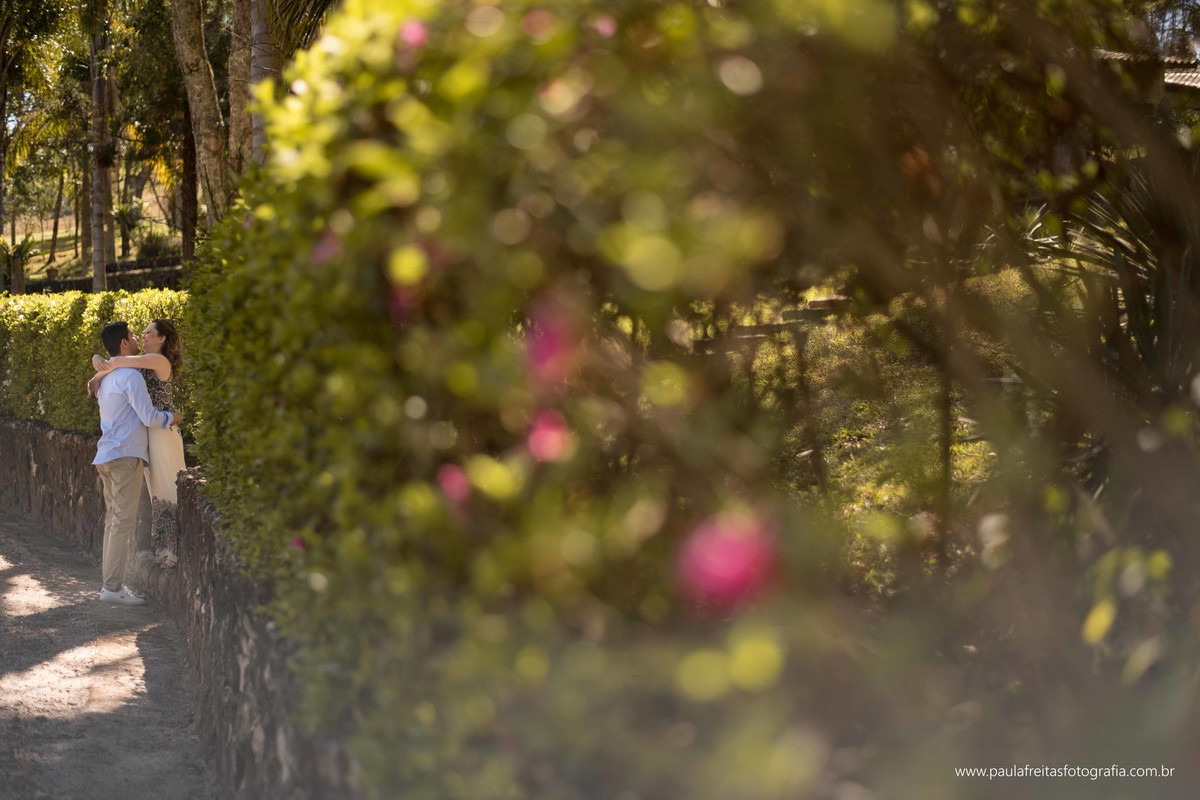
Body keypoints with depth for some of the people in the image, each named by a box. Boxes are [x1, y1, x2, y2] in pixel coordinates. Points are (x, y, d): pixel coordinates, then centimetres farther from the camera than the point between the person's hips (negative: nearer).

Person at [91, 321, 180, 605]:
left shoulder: (107, 378, 17)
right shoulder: (130, 376, -12)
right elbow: (149, 417, -14)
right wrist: (171, 418, 3)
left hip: (108, 454, 9)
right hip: (126, 455, -9)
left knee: (114, 520, 11)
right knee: (123, 521, -8)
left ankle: (111, 581, 12)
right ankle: (112, 587, -9)